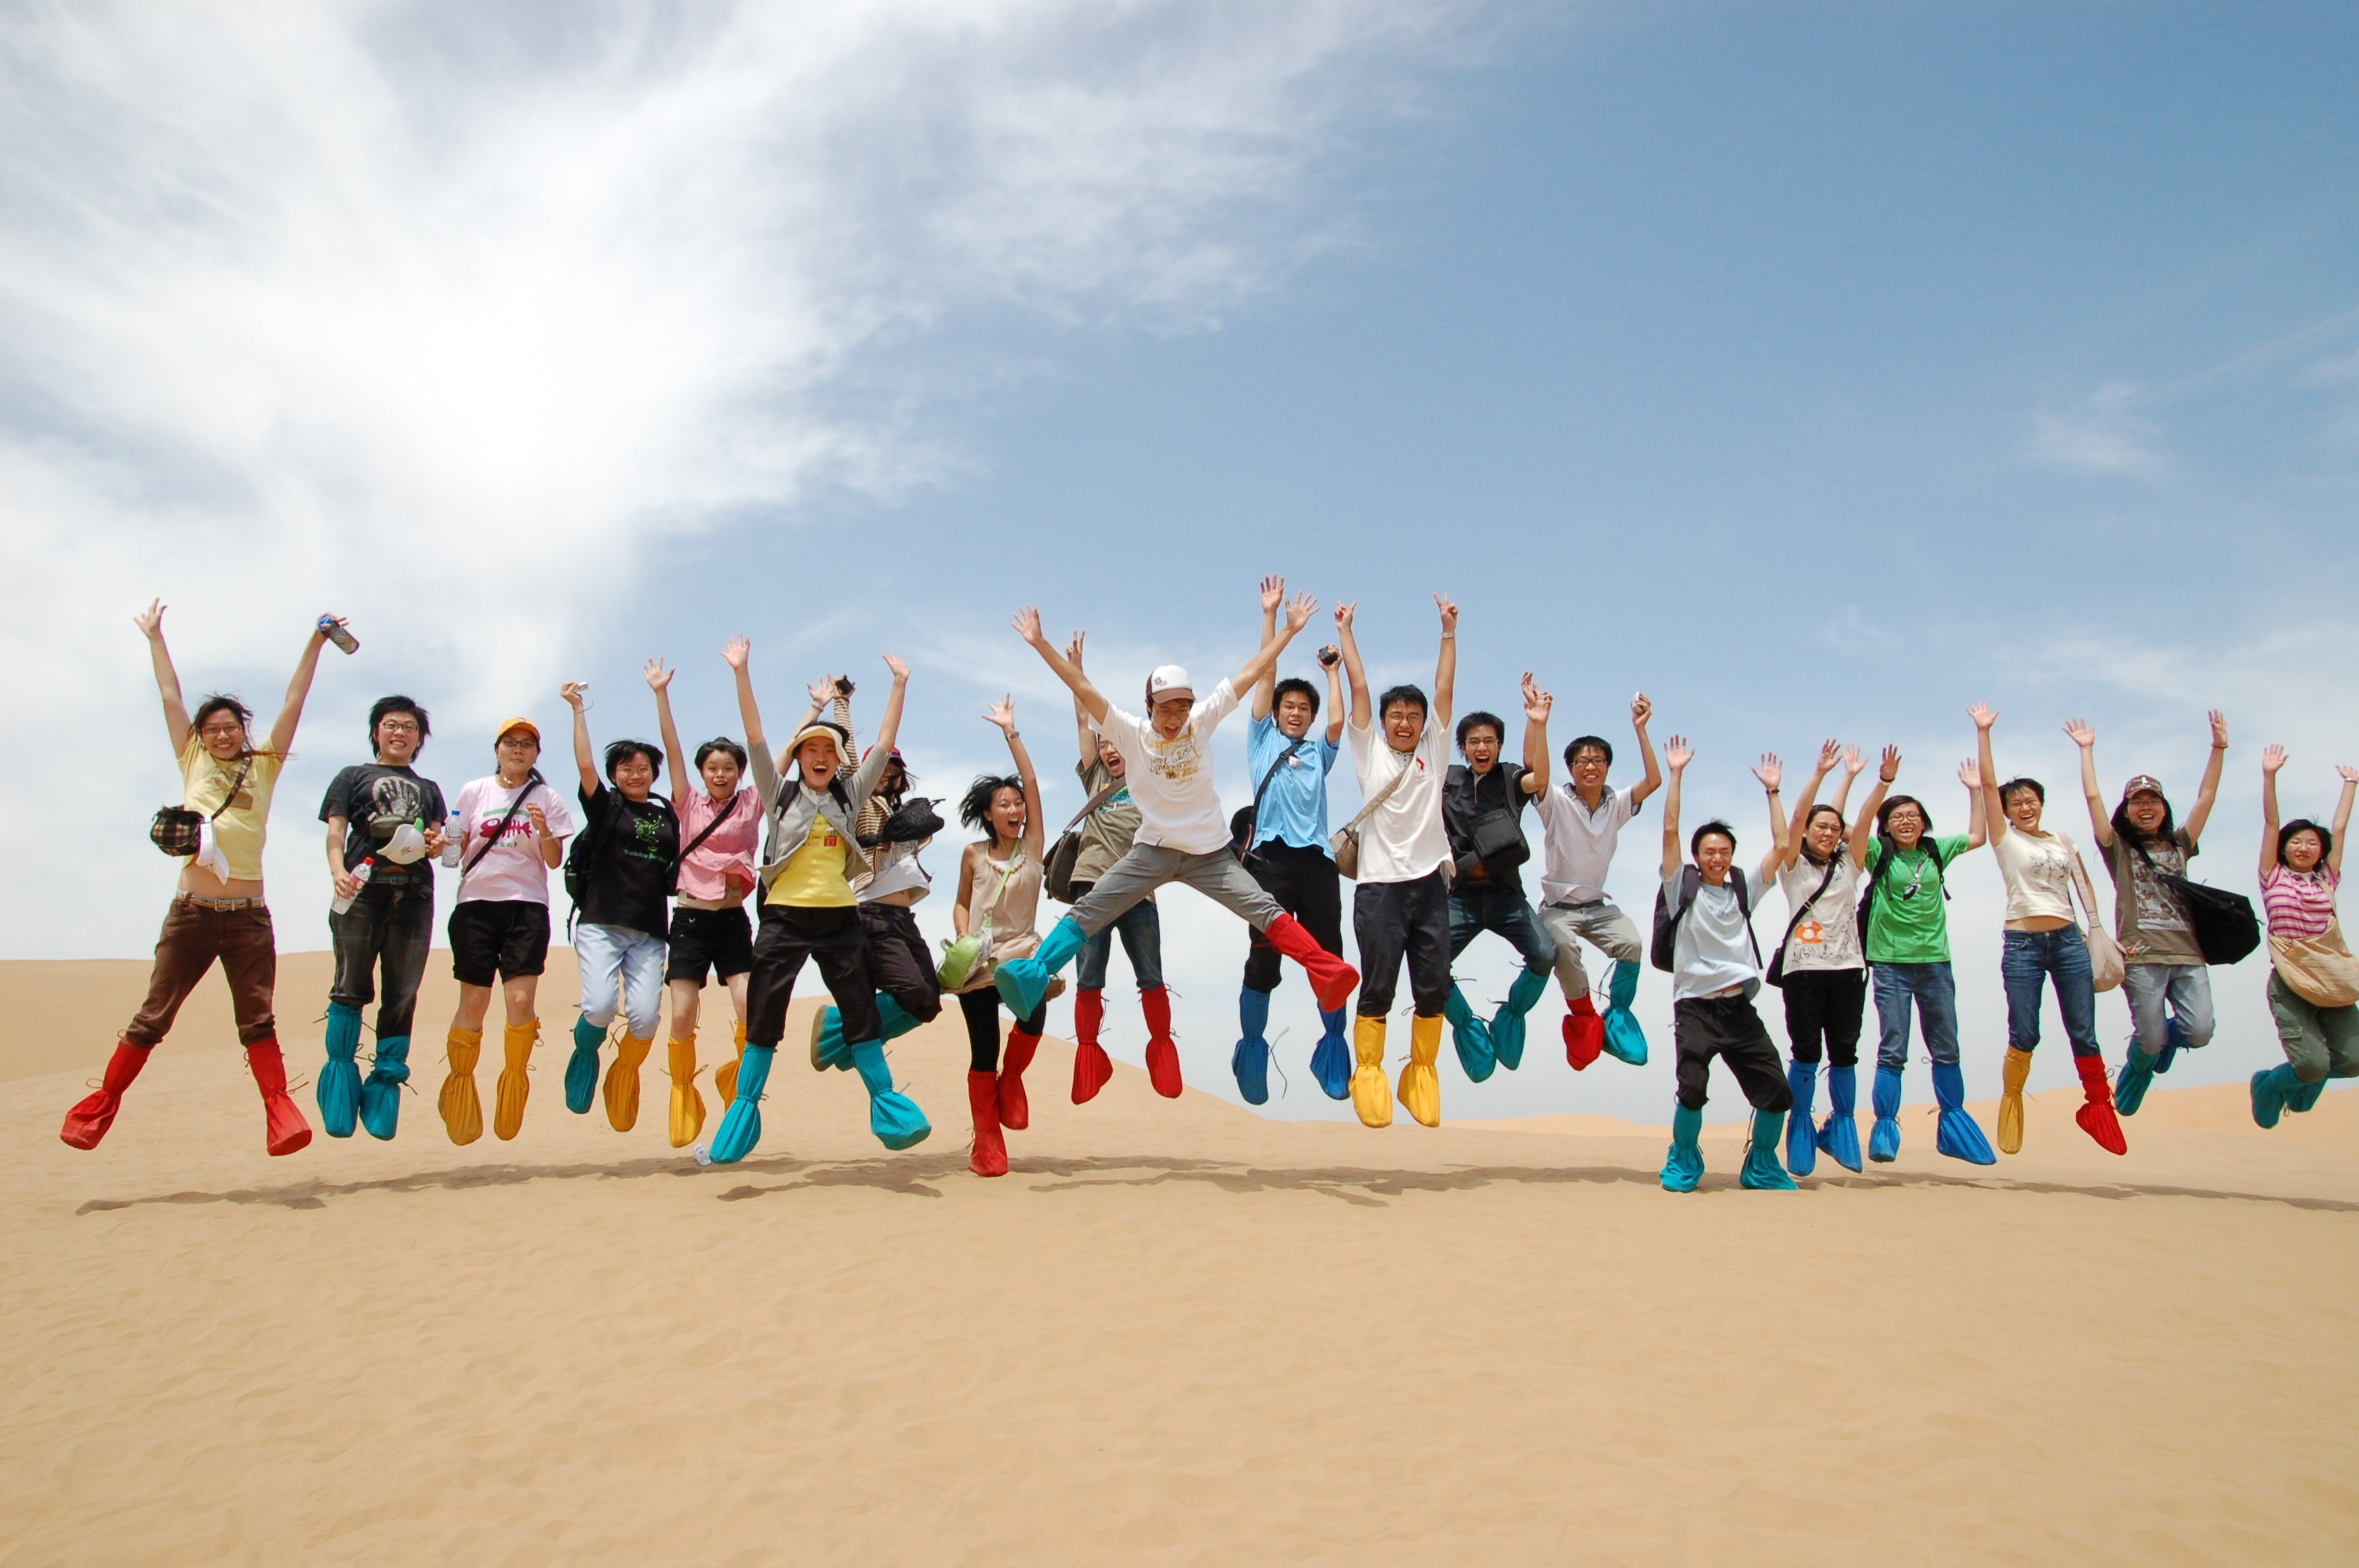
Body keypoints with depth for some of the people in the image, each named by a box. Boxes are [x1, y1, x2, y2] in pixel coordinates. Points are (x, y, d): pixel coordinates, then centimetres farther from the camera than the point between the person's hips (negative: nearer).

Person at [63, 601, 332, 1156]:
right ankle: (102, 1103, 15)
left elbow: (293, 703, 10)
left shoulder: (264, 767, 12)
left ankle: (279, 1109, -3)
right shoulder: (193, 763, 14)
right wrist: (155, 637, 23)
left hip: (248, 916, -1)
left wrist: (315, 645, 8)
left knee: (257, 1022, -1)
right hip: (191, 912, 1)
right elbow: (170, 696, 18)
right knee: (152, 1018, 4)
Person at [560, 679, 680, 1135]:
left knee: (645, 1016, -13)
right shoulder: (604, 807, 7)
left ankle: (625, 1072, 19)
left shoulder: (666, 815, 16)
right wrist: (578, 708, -7)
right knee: (599, 1007, -20)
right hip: (602, 925, -2)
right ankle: (585, 1054, 15)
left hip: (650, 932, 2)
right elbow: (584, 764, -7)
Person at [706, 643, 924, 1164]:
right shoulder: (780, 793, 7)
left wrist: (900, 684, 3)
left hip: (839, 919, 2)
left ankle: (886, 1102, 10)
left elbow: (884, 745, 8)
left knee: (862, 1013, 3)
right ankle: (744, 1107, 10)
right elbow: (755, 737, -1)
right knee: (763, 1017, 0)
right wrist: (742, 674, -9)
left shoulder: (849, 796, 12)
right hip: (784, 917, -2)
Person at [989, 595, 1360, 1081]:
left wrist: (1289, 630, -4)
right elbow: (1083, 688, -12)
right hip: (1153, 850, 0)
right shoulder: (1130, 732, -6)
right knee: (1089, 910, -13)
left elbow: (1250, 673, -3)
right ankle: (1031, 977, -19)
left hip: (1211, 853, 0)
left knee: (1265, 910, -11)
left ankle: (1328, 973, -15)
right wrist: (1041, 644, -17)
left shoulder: (1203, 721, -4)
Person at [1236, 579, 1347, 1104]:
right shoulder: (1263, 740, 18)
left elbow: (1338, 721, 5)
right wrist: (1270, 615, 12)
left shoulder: (1319, 753, 23)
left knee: (1329, 956, 1)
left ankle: (1334, 1049, 11)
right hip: (1271, 856, -2)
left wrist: (1333, 671, 17)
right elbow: (1265, 676, 13)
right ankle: (1250, 1049, 3)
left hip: (1316, 858, 2)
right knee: (1264, 957, -6)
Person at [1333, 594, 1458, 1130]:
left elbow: (1444, 690, 9)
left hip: (1429, 883, 2)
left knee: (1433, 988, 4)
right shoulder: (1370, 753, 9)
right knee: (1377, 987, -1)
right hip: (1379, 885, -2)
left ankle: (1422, 1073, 18)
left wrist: (1449, 630, 7)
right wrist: (1345, 632, 7)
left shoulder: (1433, 753, 13)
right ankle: (1368, 1072, 11)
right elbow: (1359, 689, 6)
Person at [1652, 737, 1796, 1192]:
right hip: (1695, 1007, -4)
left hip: (1739, 1007, 4)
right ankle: (1683, 1160, 8)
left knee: (1777, 1091, -3)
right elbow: (1670, 830, -2)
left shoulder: (1742, 890, 14)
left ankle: (1761, 1166, 21)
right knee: (1692, 1088, -19)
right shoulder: (1683, 888, 6)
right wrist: (1676, 774, -3)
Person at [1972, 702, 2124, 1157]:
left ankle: (2098, 1106, 15)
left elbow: (2083, 882, 17)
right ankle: (2010, 1101, 16)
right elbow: (1988, 783, -2)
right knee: (2024, 1036, -3)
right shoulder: (2005, 839, 5)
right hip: (2023, 944, -3)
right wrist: (1983, 732, -5)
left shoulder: (2062, 839, 15)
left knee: (2083, 1032, 2)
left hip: (2068, 940, 3)